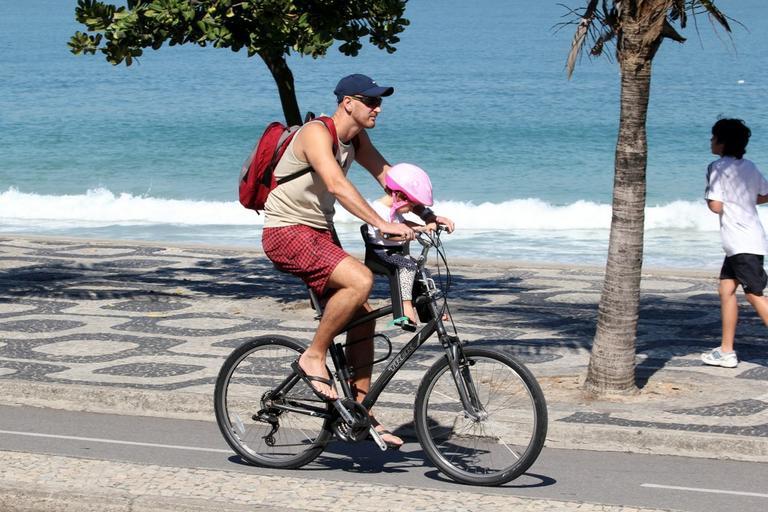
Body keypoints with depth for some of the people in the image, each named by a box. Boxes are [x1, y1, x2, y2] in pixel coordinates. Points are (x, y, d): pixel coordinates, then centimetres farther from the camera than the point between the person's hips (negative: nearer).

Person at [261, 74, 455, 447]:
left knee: (362, 315, 3)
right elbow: (337, 185, -33)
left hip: (320, 234, 9)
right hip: (287, 233, -9)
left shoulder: (356, 139, 8)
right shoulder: (317, 134, -20)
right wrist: (381, 224, -40)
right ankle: (313, 357, -14)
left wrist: (427, 215, -1)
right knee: (360, 280, -29)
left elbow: (387, 176, 11)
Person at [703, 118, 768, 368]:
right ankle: (726, 351, 15)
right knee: (726, 289, 13)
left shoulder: (718, 167, -11)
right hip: (745, 240, 9)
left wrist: (708, 196, 4)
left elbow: (716, 206, -17)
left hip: (742, 242, -9)